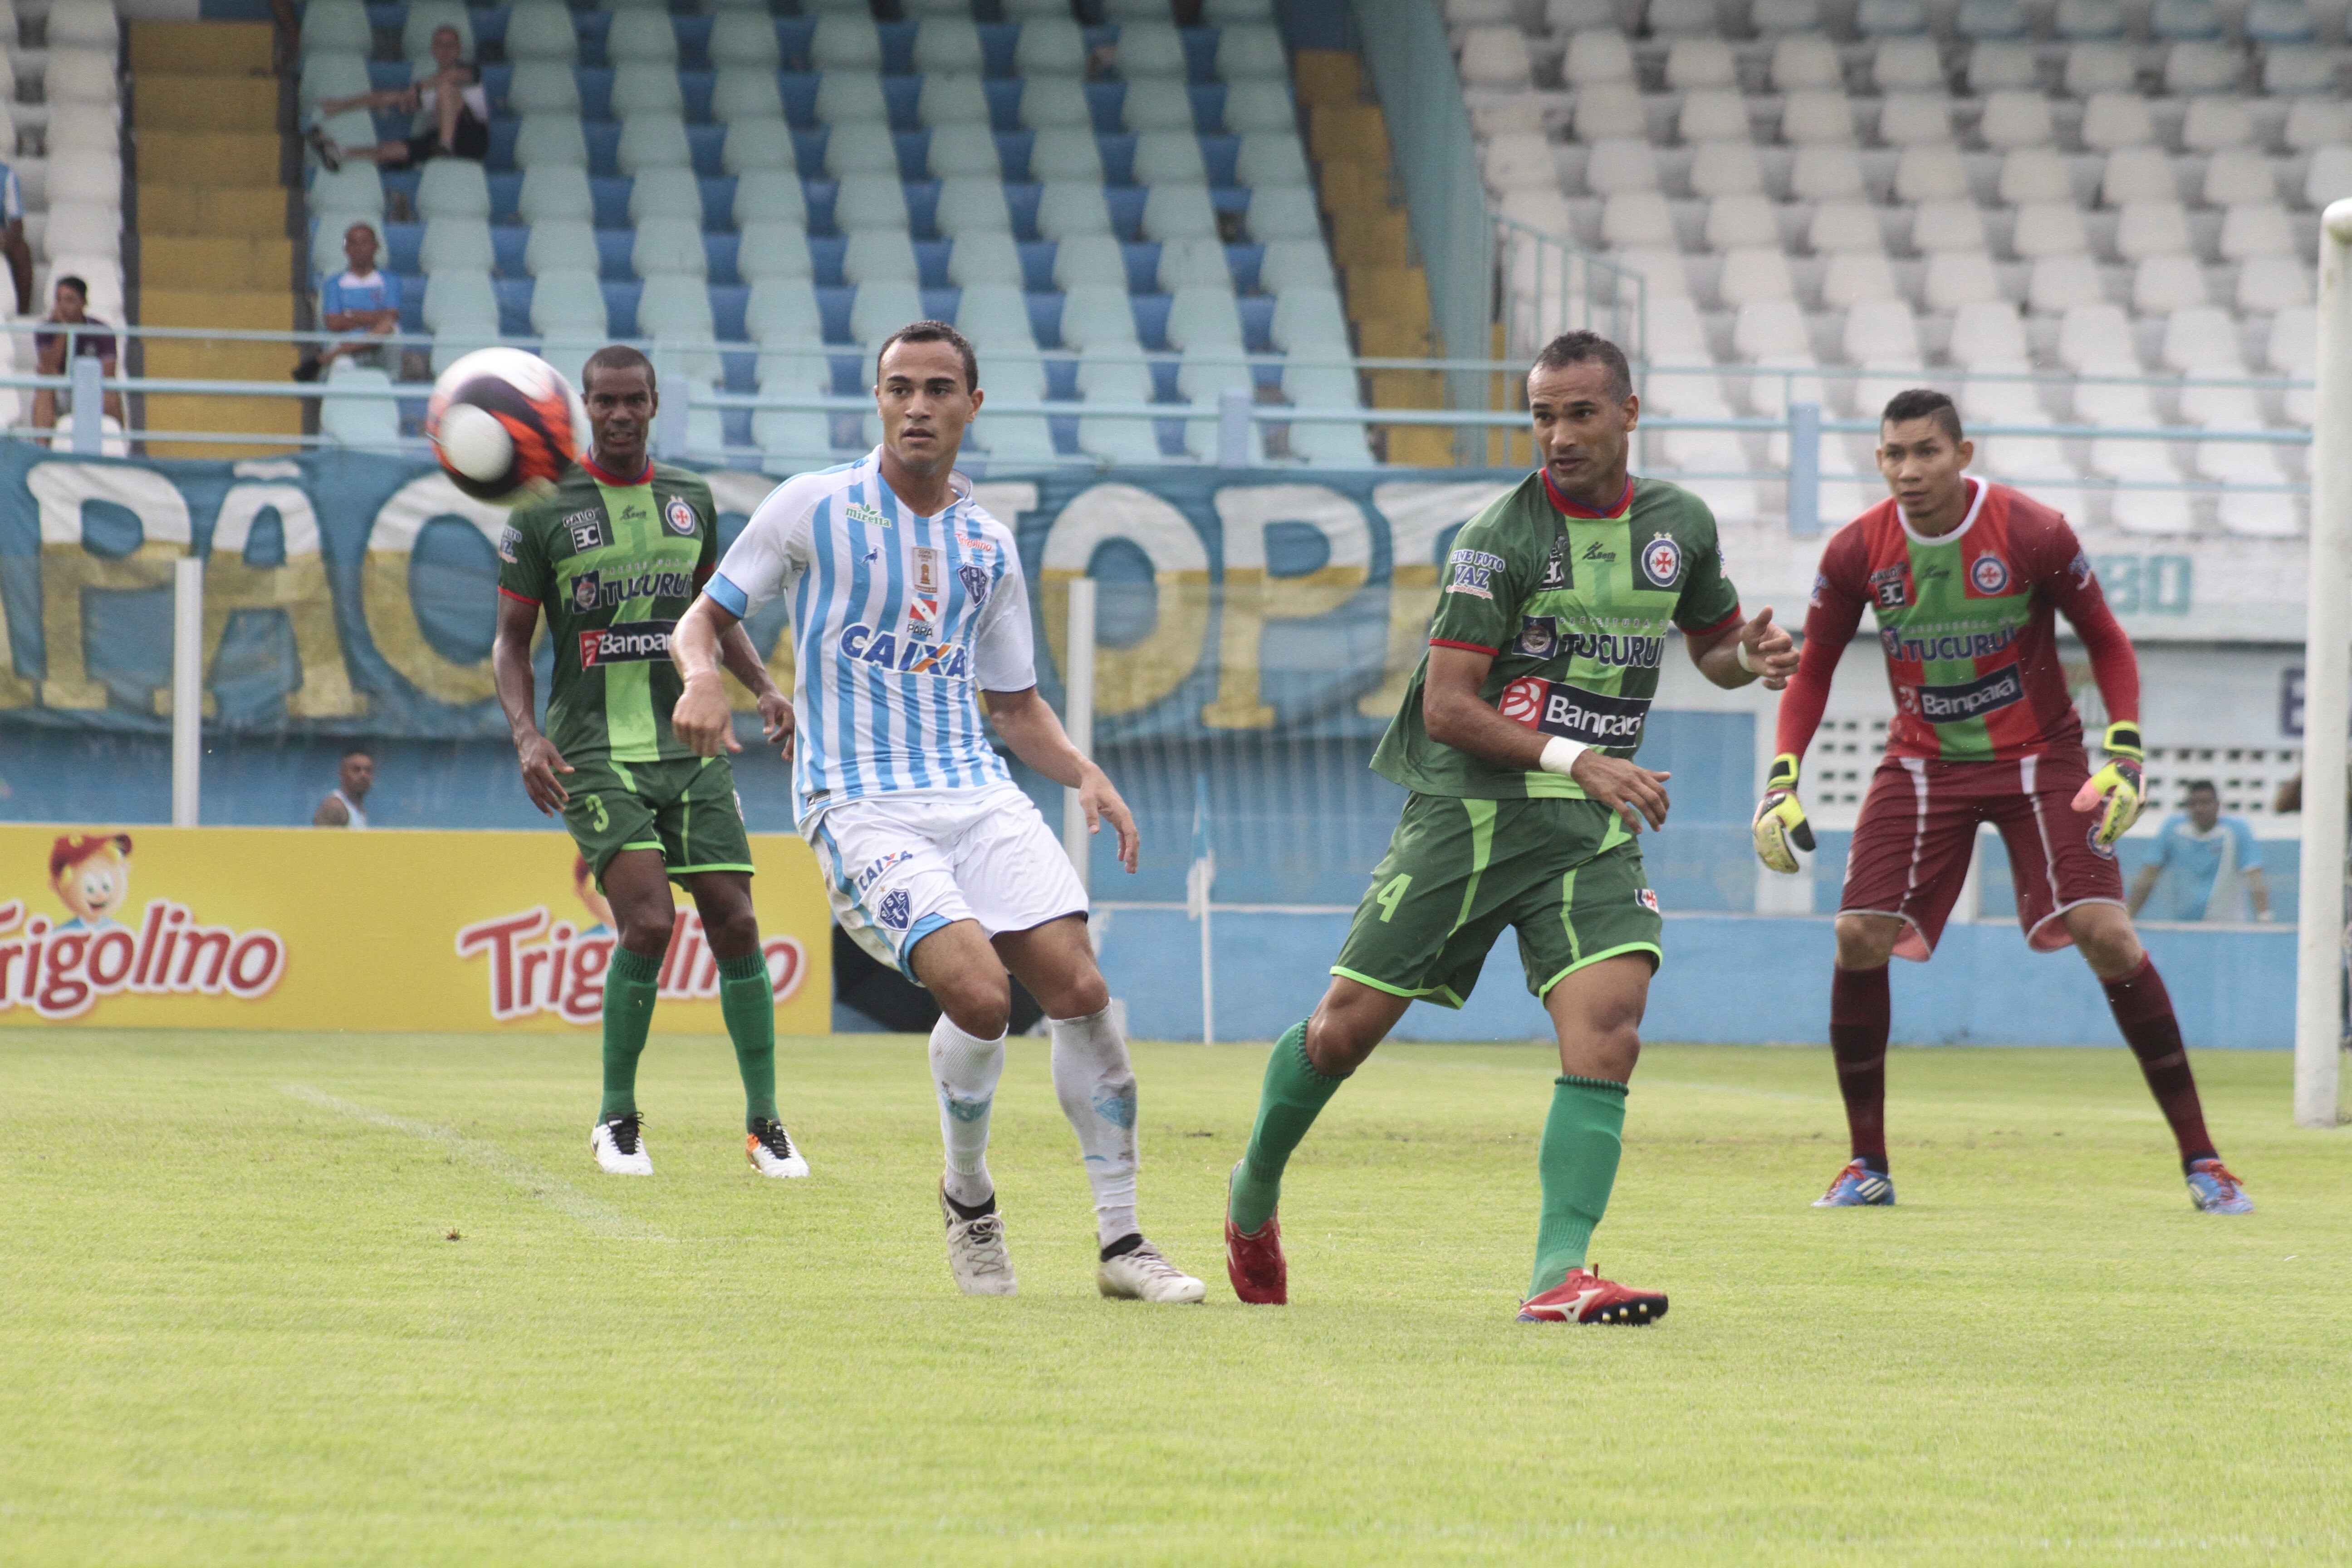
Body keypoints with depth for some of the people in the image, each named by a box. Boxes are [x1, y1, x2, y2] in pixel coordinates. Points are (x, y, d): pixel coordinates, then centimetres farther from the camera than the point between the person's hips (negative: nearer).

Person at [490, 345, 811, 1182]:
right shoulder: (542, 512, -1)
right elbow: (511, 640, 3)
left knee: (734, 923, -4)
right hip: (596, 756, -4)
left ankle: (764, 1122, 7)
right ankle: (616, 1120, -3)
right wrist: (526, 733, -13)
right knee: (648, 921, -19)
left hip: (692, 745, 4)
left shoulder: (690, 500, 11)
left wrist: (763, 685, 8)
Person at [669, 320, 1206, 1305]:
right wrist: (701, 672, -16)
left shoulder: (988, 545, 14)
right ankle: (968, 1200, 2)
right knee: (978, 990, -25)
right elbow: (706, 614, 7)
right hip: (860, 806, -5)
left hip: (979, 795, 5)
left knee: (1080, 988, -12)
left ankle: (1121, 1243, -1)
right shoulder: (813, 508, 2)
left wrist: (1085, 775, 4)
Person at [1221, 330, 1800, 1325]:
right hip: (1469, 814, -3)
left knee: (1607, 1038, -19)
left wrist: (1749, 658, 1)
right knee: (1346, 1028, 2)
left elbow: (1710, 645, 26)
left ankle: (1559, 1275, -22)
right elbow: (1447, 707, -12)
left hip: (1593, 833, 3)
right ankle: (1254, 1192, 29)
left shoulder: (1680, 523, 8)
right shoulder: (1501, 538, -9)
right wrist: (1574, 760, -21)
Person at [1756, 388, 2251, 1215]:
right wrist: (1782, 779, -7)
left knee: (2106, 933, -16)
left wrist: (2124, 753, -15)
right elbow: (1813, 670, 5)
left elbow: (2106, 641, -3)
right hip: (1922, 765, 3)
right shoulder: (1857, 552, -8)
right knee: (1859, 936, -11)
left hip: (2037, 758, -3)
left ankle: (2201, 1160, -8)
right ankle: (1868, 1167, 5)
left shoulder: (2033, 533, -16)